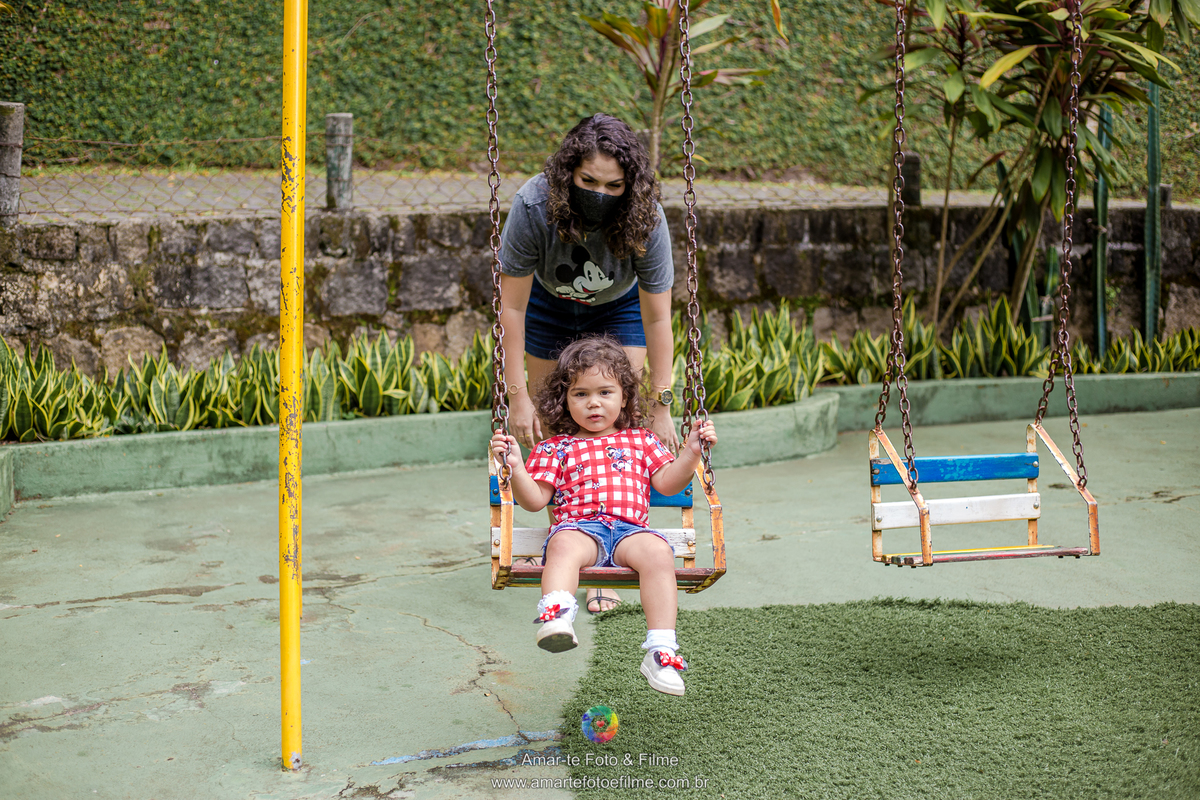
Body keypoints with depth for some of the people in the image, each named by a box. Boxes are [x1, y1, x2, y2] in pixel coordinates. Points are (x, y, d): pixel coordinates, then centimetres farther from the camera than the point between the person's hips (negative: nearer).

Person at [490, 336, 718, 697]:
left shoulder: (641, 441, 28)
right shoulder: (556, 448, 23)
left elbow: (667, 483, 19)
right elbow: (534, 500, 14)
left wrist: (691, 453, 5)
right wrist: (515, 467, -2)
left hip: (630, 528, 1)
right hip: (578, 526, -1)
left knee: (657, 551, -33)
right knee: (563, 544, -38)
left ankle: (660, 648, -38)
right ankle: (556, 616, -60)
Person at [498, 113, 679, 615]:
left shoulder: (645, 219, -35)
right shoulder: (534, 206, -36)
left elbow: (656, 318, -27)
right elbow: (512, 306, -28)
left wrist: (660, 408, -25)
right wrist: (518, 396, -28)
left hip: (619, 306, -1)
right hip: (550, 302, 1)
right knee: (545, 426, 0)